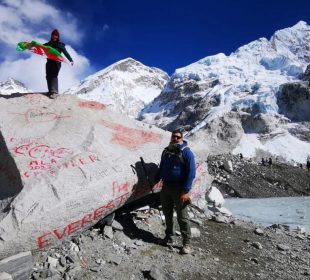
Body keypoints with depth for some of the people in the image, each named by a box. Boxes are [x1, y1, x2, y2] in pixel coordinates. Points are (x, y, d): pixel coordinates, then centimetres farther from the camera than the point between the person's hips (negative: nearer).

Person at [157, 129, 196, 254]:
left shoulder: (186, 152, -9)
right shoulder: (166, 151, 10)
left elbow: (191, 173, -14)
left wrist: (185, 191, -19)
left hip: (179, 189, -6)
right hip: (166, 187, 6)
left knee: (182, 217, 0)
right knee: (167, 214, 16)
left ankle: (186, 243, 12)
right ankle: (169, 237, 33)